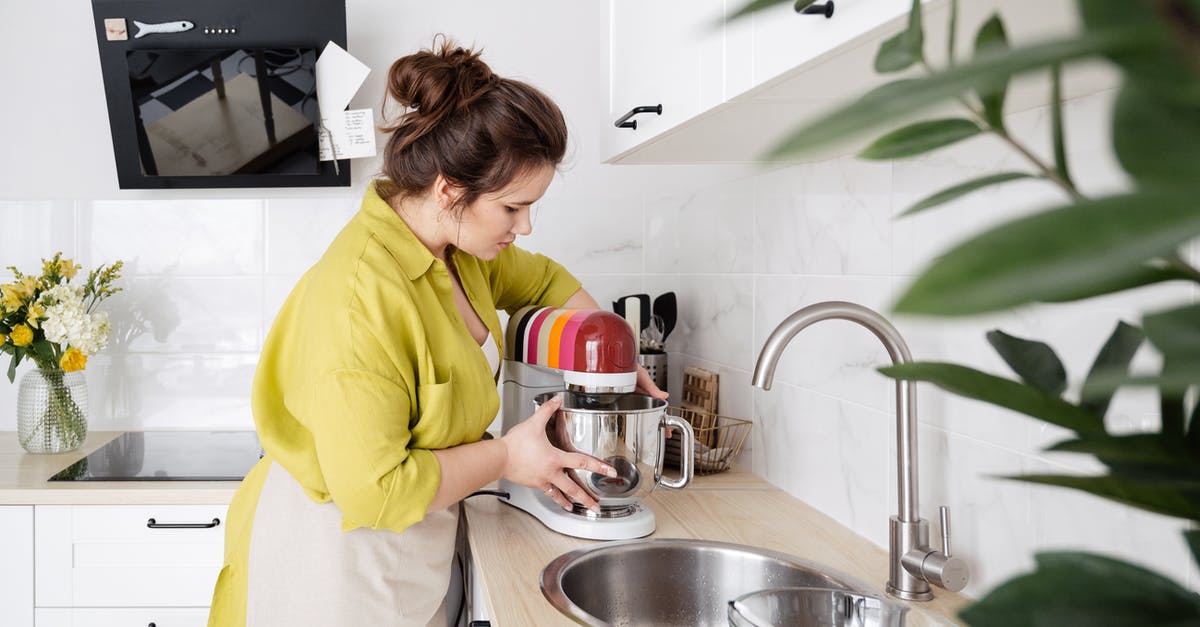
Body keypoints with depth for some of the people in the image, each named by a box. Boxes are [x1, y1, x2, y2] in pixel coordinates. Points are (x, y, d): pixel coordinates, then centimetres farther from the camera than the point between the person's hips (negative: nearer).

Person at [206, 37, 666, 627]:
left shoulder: (461, 246, -4)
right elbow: (372, 489, -30)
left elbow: (545, 280, 16)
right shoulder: (359, 298, -32)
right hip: (339, 549, -8)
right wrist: (506, 456, -19)